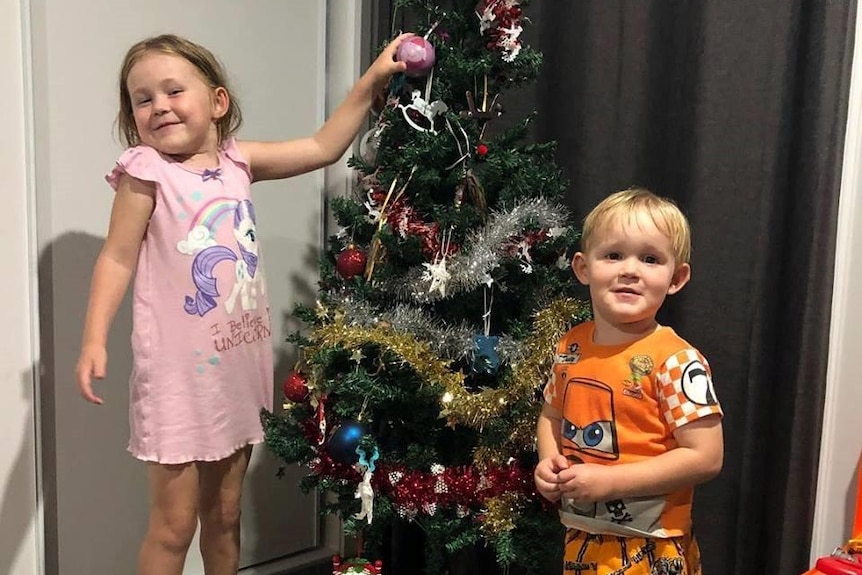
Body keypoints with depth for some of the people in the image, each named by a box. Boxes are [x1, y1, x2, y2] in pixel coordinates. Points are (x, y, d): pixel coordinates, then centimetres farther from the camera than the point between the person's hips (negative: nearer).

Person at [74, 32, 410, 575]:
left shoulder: (237, 161, 6)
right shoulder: (146, 171, -7)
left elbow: (322, 148, 10)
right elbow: (117, 259, -7)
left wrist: (370, 82, 6)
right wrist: (95, 338, -17)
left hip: (240, 365, 5)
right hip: (180, 374, -5)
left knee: (225, 516, 18)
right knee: (173, 526, 3)